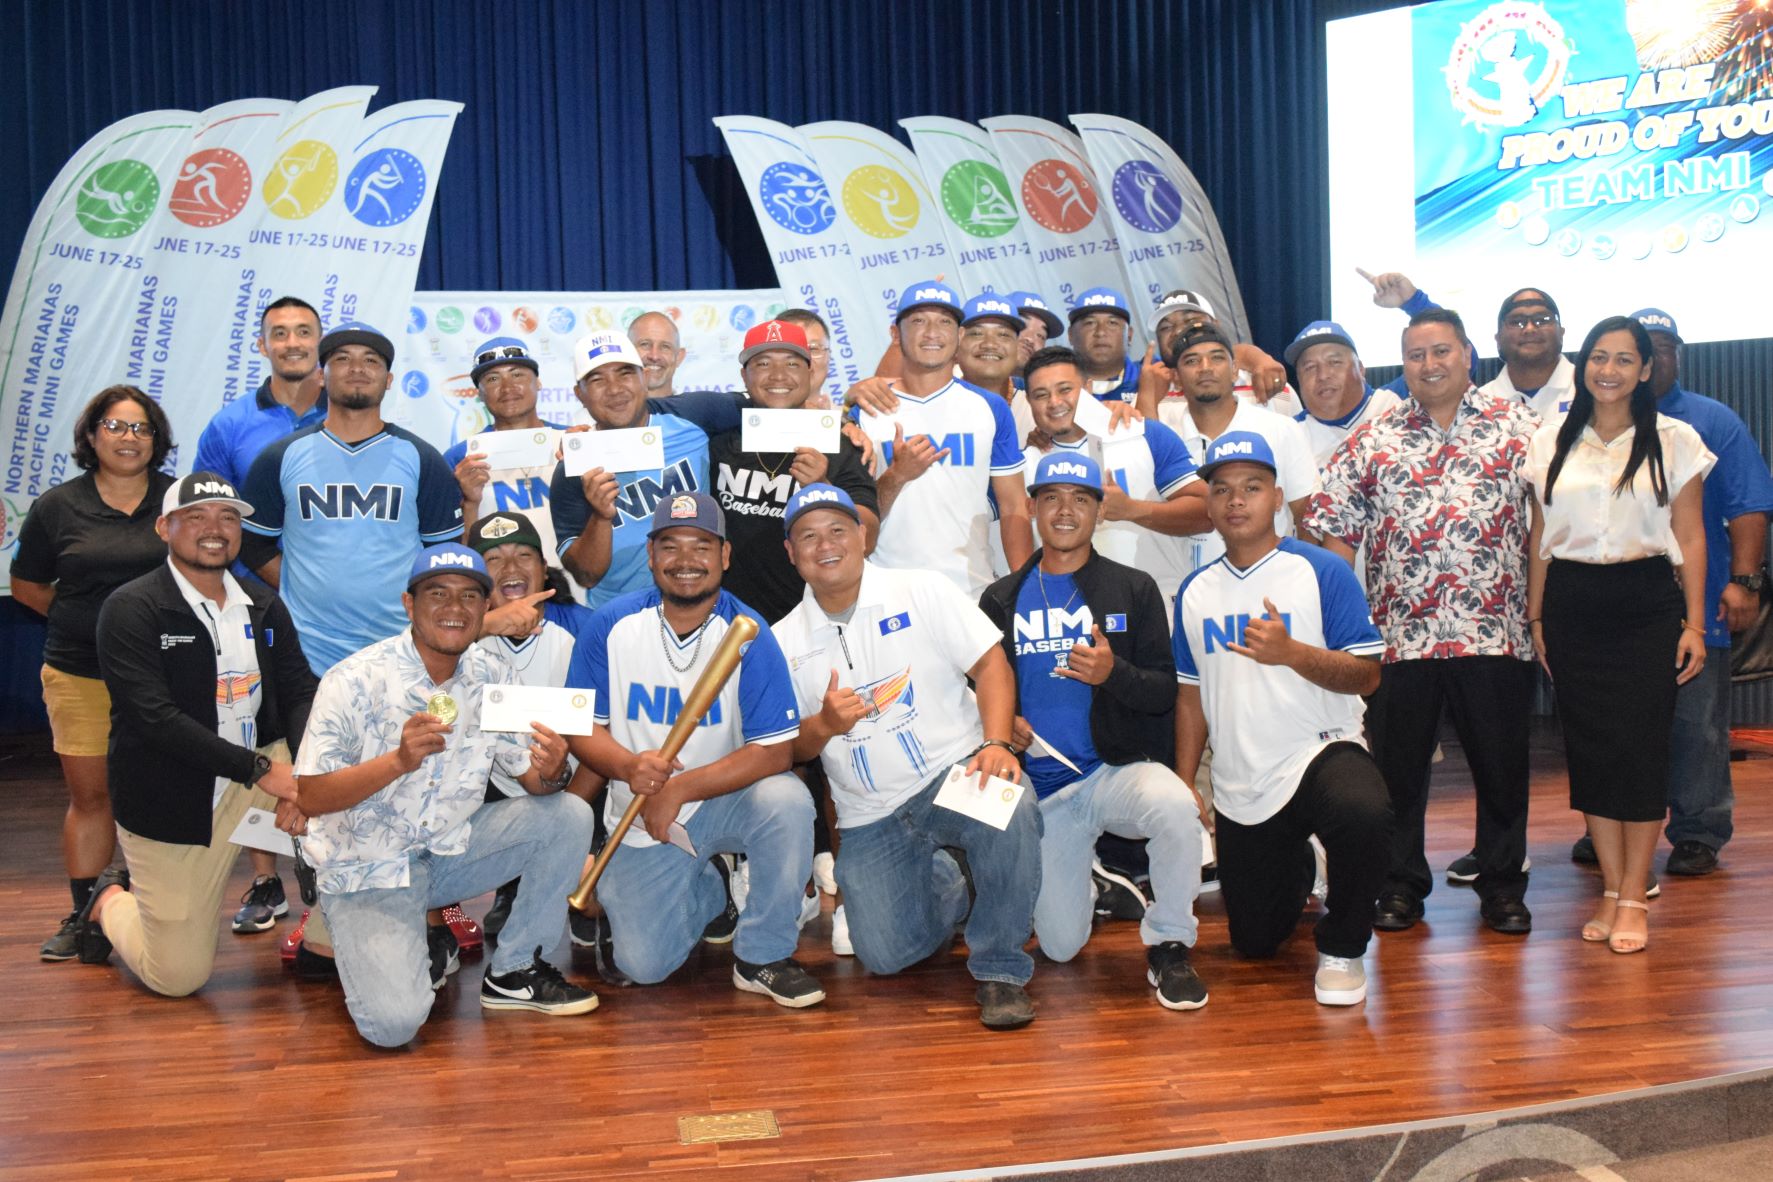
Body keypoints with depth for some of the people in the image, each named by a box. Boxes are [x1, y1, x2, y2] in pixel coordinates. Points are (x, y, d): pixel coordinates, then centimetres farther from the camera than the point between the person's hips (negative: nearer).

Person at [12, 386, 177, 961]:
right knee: (89, 794, 7)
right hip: (80, 676, 1)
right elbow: (25, 584, 14)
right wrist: (86, 619, 4)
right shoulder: (58, 506, 5)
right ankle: (82, 914, 16)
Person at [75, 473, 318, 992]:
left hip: (256, 773, 5)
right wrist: (259, 769, -28)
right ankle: (112, 900, 34)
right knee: (179, 977, 0)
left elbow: (301, 693, 0)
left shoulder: (263, 606, 4)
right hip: (169, 803, -4)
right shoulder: (131, 609, -12)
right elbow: (154, 717, -23)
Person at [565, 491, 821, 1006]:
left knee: (786, 801, -33)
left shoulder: (748, 632, -14)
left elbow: (774, 751, -19)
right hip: (641, 817, 1)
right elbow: (583, 728, -4)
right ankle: (707, 893, 27)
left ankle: (762, 956, -11)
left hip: (725, 802, -1)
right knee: (643, 964, -8)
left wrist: (679, 789, -26)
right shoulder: (612, 625, -8)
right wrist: (629, 766, -27)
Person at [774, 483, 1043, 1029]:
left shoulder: (921, 590, 1)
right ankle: (943, 885, 26)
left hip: (955, 773, -2)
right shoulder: (783, 641, 7)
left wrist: (996, 744, -21)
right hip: (870, 816, 3)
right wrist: (824, 726, -15)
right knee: (886, 954, -10)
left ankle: (999, 969, -15)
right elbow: (785, 748, 8)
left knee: (1011, 811, -36)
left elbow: (990, 663, -4)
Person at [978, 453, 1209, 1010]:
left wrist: (1114, 673, -20)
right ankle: (1081, 882, 35)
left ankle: (1168, 948, -13)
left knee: (1176, 808, -37)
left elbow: (1165, 692, -1)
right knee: (1060, 947, -2)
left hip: (1120, 769, -1)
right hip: (1041, 786, 2)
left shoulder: (1134, 589, 4)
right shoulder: (1001, 600, 9)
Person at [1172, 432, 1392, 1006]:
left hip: (1321, 750, -4)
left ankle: (1342, 948, -12)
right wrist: (1183, 785, 7)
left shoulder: (1322, 571, -7)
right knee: (1254, 943, 11)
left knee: (1364, 813, -40)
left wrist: (1291, 652, -28)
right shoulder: (1195, 592, 7)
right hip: (1238, 788, 4)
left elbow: (1366, 675, -12)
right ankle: (1296, 870, 46)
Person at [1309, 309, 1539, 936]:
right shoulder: (1371, 441, 7)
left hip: (1495, 632, -1)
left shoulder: (1518, 425, 5)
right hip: (1398, 634, 1)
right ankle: (1401, 884, 22)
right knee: (1396, 765, 8)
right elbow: (1337, 533, 6)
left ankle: (1503, 884, 24)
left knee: (1501, 763, 8)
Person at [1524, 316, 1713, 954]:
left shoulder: (1674, 441, 2)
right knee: (1589, 747, 3)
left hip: (1646, 604, -2)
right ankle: (1611, 888, 13)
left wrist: (1694, 623, -3)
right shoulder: (1551, 442, 8)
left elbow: (1690, 537, 2)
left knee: (1639, 745, -5)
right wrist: (1535, 616, 8)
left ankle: (1633, 896, 5)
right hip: (1571, 606, 2)